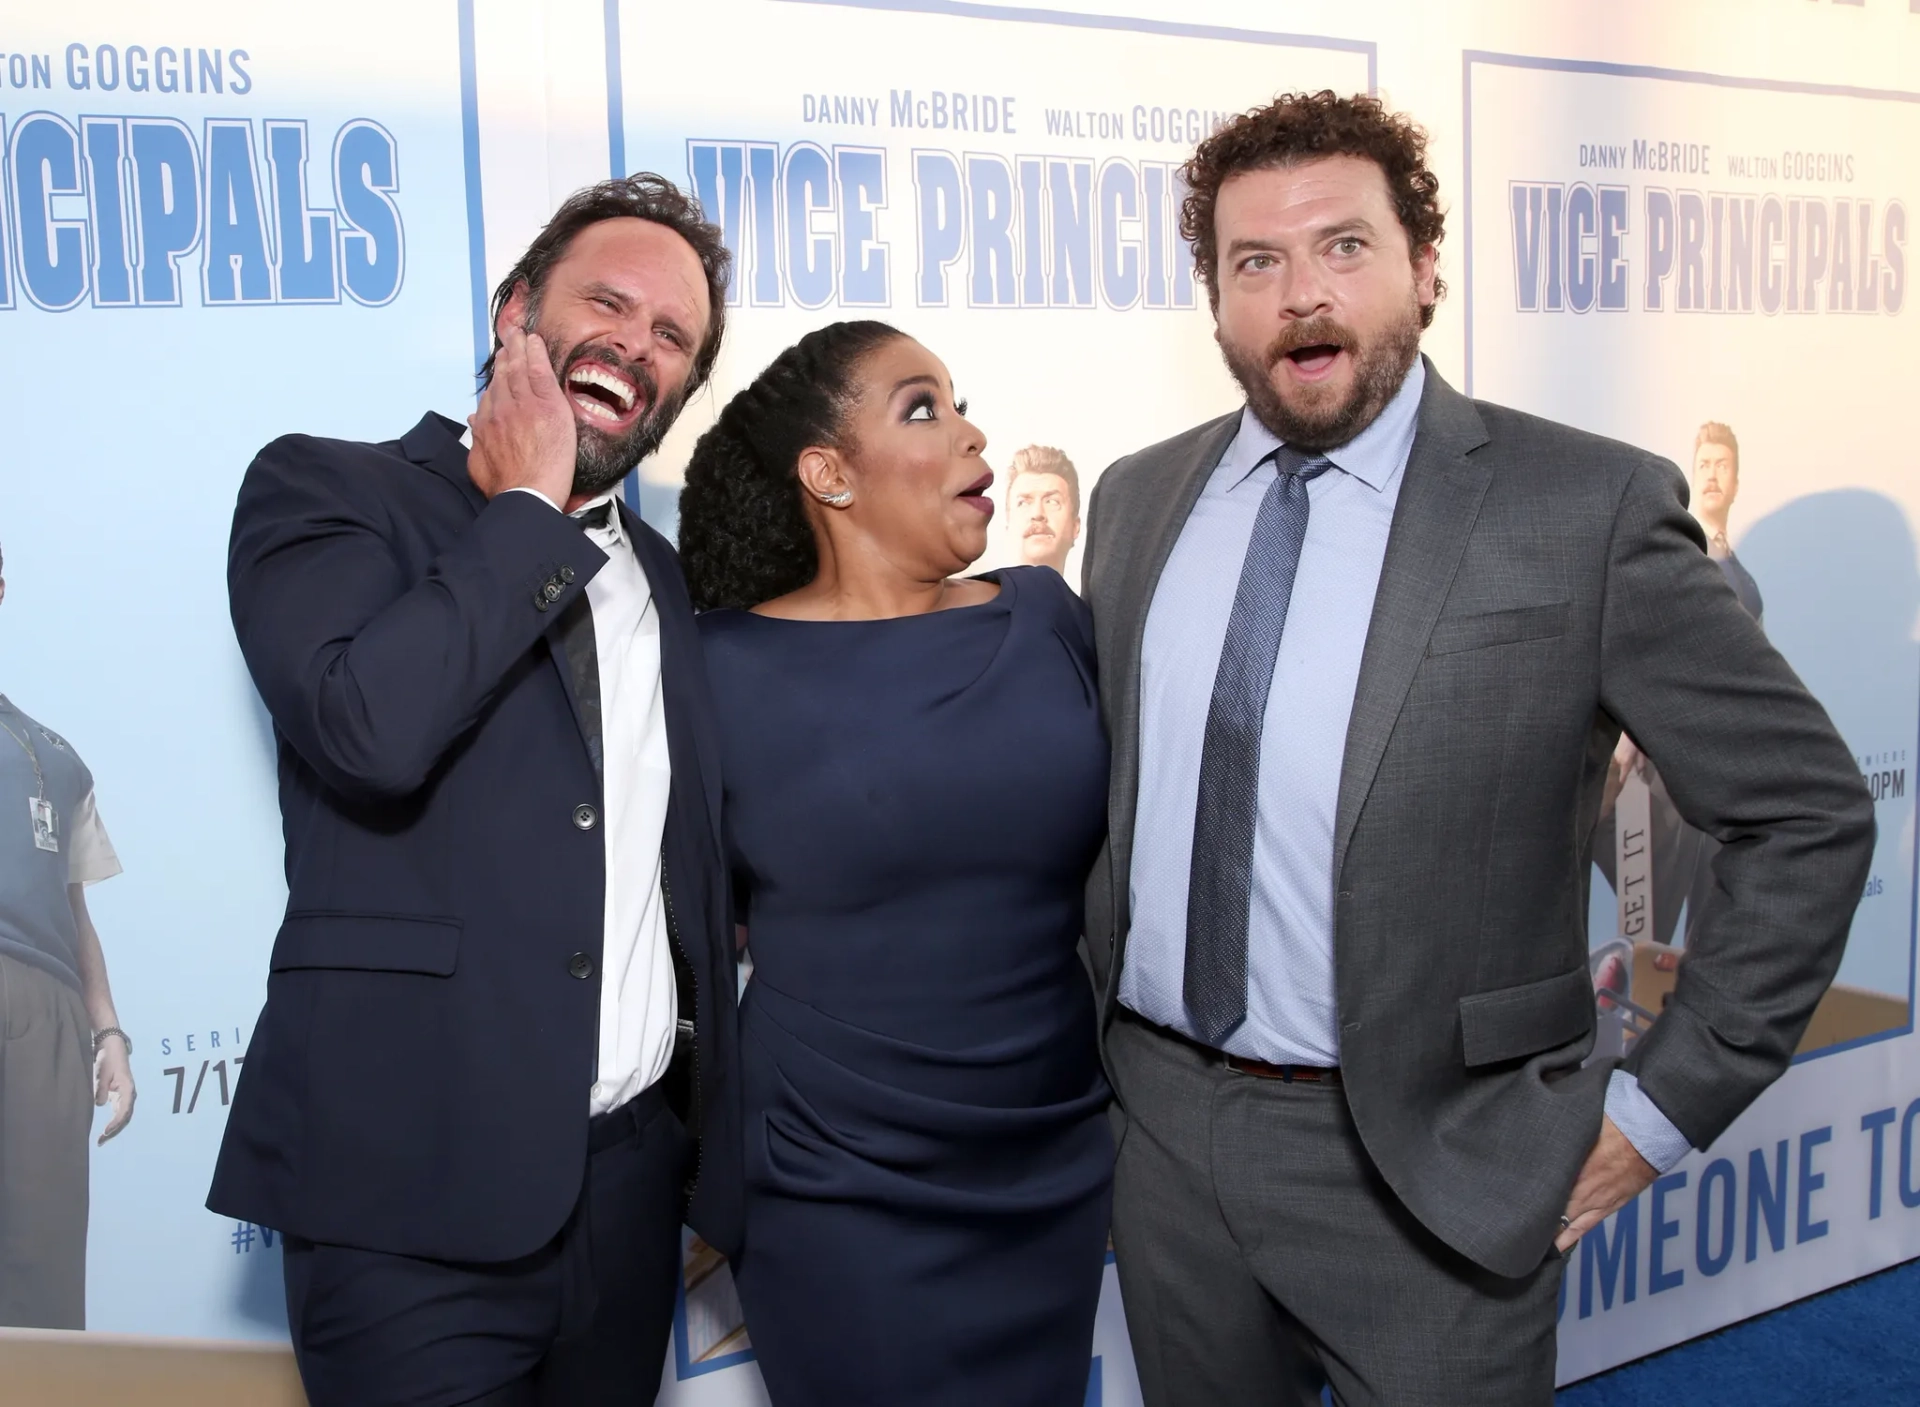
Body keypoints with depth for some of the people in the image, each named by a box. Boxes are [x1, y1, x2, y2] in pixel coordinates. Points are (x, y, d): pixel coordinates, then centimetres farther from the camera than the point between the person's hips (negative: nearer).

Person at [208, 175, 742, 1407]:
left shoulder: (665, 580, 15)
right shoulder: (328, 490, -2)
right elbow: (369, 725, -22)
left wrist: (715, 1140, 12)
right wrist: (526, 506, -10)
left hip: (633, 1170, 6)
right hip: (415, 1179, -5)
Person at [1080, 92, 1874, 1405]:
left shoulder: (1587, 510, -12)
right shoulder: (1139, 499, 4)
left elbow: (1810, 811, -7)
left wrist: (1662, 1105, -7)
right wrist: (1106, 1018, 12)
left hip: (1426, 1165, -4)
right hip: (1163, 1128, 5)